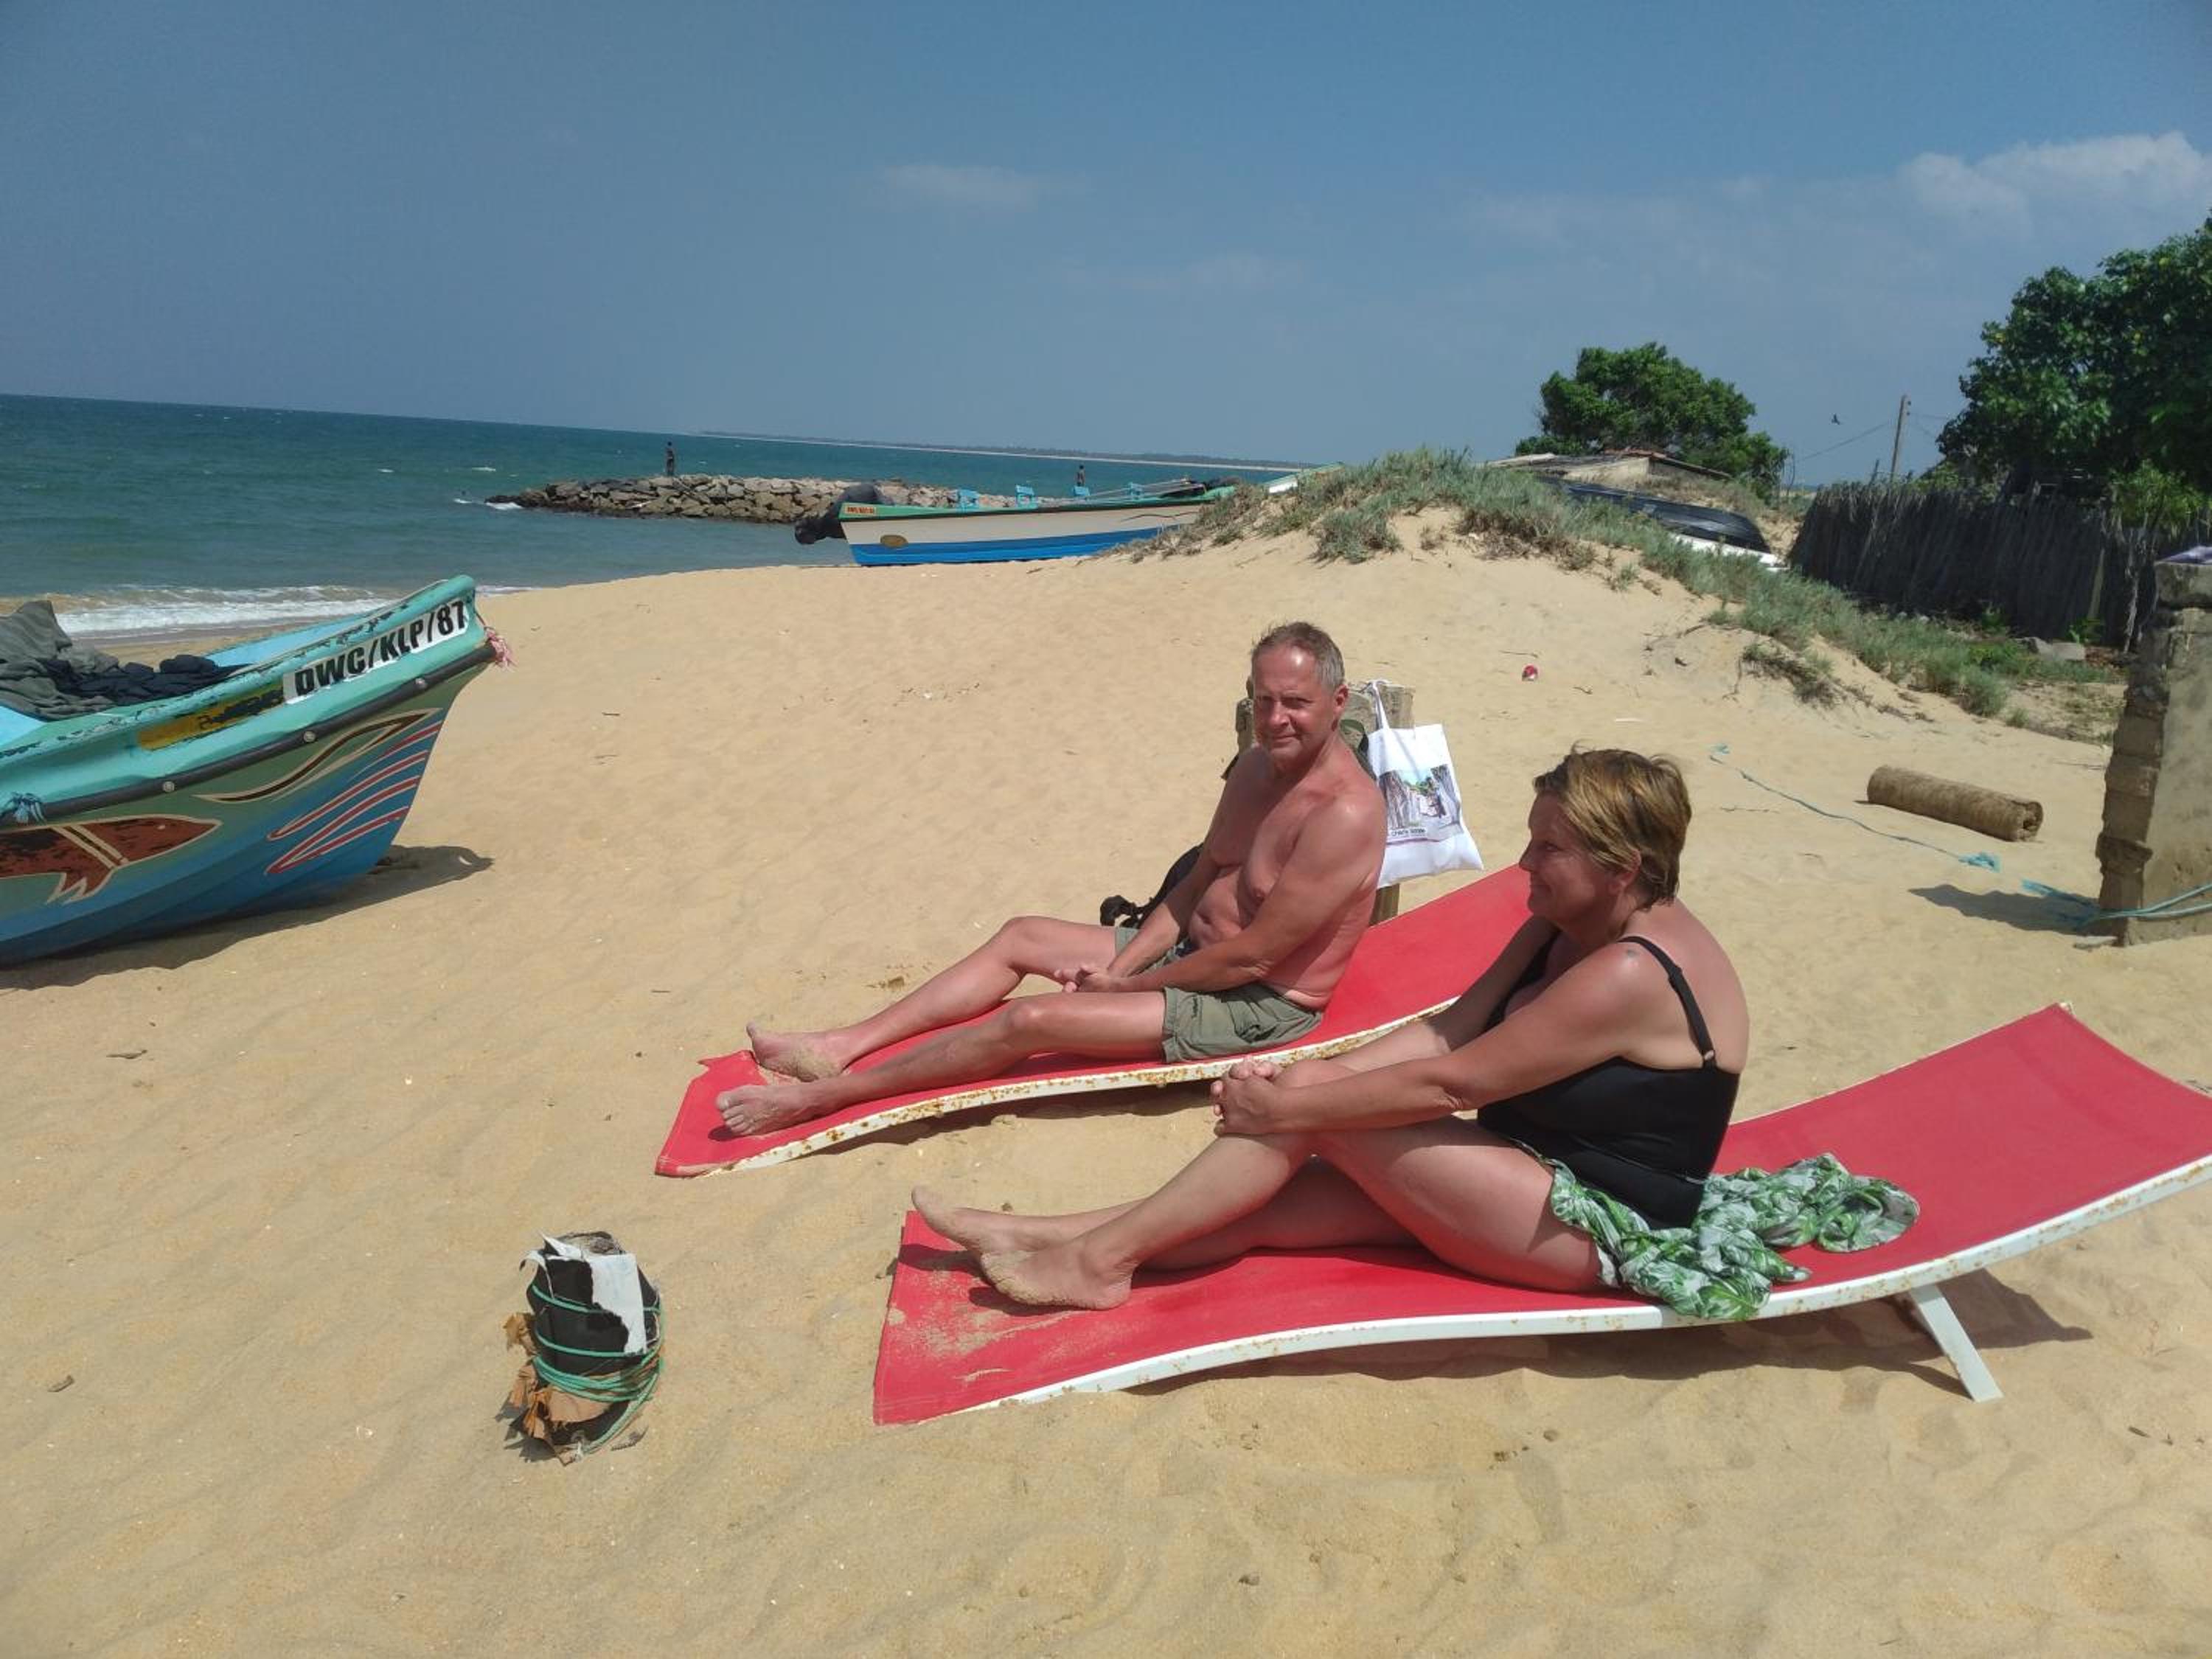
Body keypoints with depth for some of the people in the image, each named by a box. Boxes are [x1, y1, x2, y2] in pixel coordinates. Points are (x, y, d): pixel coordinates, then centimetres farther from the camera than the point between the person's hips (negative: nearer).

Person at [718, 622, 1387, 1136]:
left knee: (1029, 1019, -18)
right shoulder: (1257, 765, 3)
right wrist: (1118, 966, -5)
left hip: (1256, 1007, -9)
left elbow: (1252, 957, -25)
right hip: (1194, 953, 9)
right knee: (1017, 937, 9)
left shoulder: (1344, 814, -27)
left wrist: (1130, 984, -14)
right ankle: (840, 1047, 8)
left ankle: (818, 1096, -6)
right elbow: (1199, 882, 8)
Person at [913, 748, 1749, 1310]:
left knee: (1315, 1106, -19)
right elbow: (1451, 1030, 1)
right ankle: (1060, 1236, -4)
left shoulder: (1630, 973, -25)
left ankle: (1101, 1256, -11)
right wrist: (1295, 1082, -9)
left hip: (1597, 1225, -8)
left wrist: (1289, 1105, -19)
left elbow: (1449, 1081, -25)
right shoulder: (1571, 923, 4)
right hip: (1534, 1171, 8)